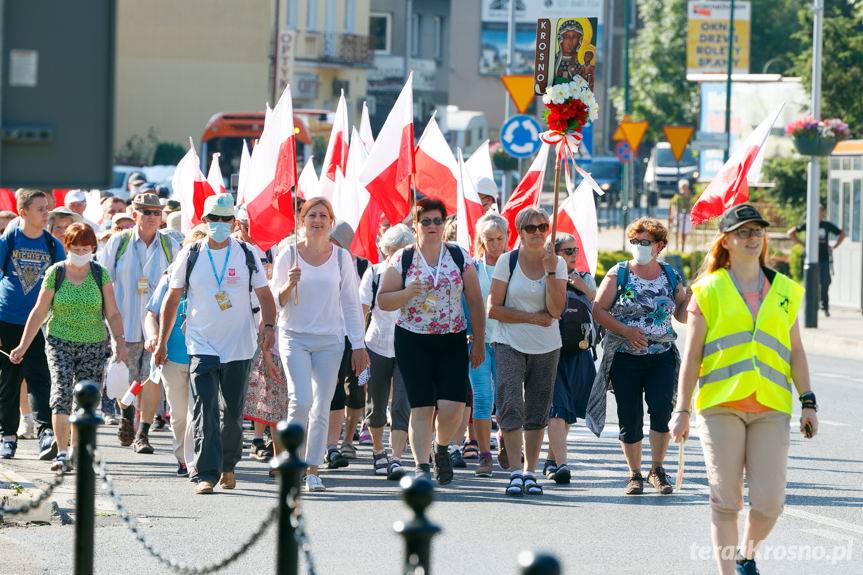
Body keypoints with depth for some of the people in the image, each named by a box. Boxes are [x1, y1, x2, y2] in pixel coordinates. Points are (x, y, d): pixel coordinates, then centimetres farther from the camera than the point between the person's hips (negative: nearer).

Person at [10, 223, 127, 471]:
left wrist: (119, 340, -11)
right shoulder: (55, 273, 1)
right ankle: (62, 453, -15)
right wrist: (23, 346, 5)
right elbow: (39, 312, 6)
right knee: (62, 393, -16)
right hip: (60, 342, -1)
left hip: (94, 346, 1)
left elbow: (112, 313, 4)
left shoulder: (100, 274, 4)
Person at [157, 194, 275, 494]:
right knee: (205, 411, -12)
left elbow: (264, 294, 8)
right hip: (202, 346, -1)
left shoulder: (247, 255, 3)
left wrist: (268, 325, -10)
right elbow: (172, 300, 8)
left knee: (233, 413, 7)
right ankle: (206, 474, -14)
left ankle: (228, 465, 28)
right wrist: (161, 342, 7)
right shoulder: (190, 256, 2)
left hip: (239, 348, 1)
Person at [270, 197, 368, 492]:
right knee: (301, 401, -18)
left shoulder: (341, 257, 6)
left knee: (322, 408, 0)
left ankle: (312, 470, 7)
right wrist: (289, 285, -16)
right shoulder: (288, 255, 1)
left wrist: (358, 345, 7)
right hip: (295, 337, -2)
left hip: (329, 340, 2)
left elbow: (351, 304, 10)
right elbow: (275, 302, 5)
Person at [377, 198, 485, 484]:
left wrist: (479, 342, 6)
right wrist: (409, 292, -15)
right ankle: (421, 466, -1)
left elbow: (475, 301, 9)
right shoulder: (401, 260, 4)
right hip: (413, 342, 0)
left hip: (453, 341, 1)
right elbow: (383, 301, 4)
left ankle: (442, 448, 17)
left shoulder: (460, 257, 6)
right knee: (421, 407, -6)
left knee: (452, 405, -11)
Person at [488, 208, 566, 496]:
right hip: (510, 345, -2)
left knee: (537, 413, 7)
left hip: (546, 347, 2)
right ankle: (515, 471, -13)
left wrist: (550, 271, -15)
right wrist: (533, 318, -10)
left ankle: (530, 472, 16)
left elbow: (556, 310, -9)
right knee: (511, 406, -15)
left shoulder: (557, 263, 2)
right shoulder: (507, 261, -3)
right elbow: (493, 309, -6)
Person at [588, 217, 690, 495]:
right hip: (625, 358, -1)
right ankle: (635, 475, 15)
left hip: (662, 357, 1)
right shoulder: (619, 274, 1)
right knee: (629, 419, 0)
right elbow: (598, 310, -2)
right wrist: (625, 331, -14)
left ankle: (657, 470, -3)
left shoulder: (670, 276, 8)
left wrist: (688, 300, -7)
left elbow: (682, 316, 14)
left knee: (662, 409, -17)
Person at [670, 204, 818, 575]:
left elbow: (795, 352, 18)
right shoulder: (708, 291, 7)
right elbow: (692, 356, 6)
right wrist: (681, 410, 1)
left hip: (771, 408, 2)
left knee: (769, 502, -4)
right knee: (725, 500, -4)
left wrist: (808, 403, 10)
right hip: (721, 405, -2)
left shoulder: (784, 291, 15)